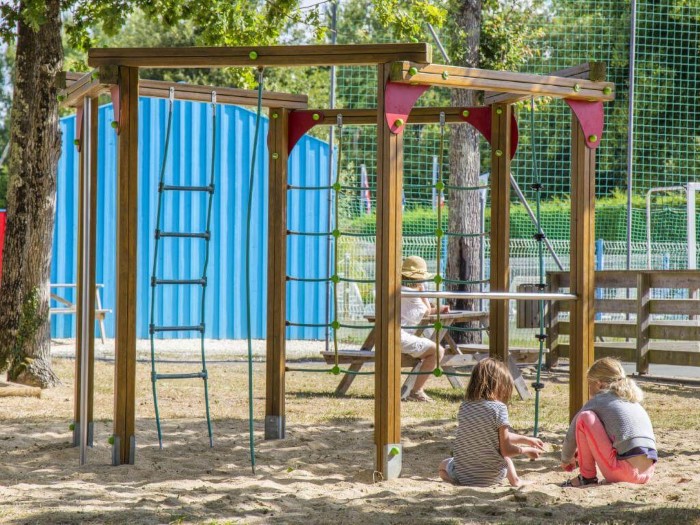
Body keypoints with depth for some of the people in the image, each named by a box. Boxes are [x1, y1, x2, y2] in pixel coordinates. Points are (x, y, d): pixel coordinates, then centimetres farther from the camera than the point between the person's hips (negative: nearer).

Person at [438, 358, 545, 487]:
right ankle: (514, 480, 17)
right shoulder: (498, 408, -15)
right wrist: (526, 450, 8)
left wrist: (526, 439, 22)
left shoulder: (464, 406, 1)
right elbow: (506, 450, -11)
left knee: (444, 465, 33)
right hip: (493, 476, 0)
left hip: (462, 476, 0)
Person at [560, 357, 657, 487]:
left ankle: (587, 477, 6)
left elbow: (572, 435, 16)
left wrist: (566, 459, 36)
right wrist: (583, 452, 50)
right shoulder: (632, 401, 25)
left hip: (625, 471, -7)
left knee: (585, 418, 0)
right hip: (647, 473, 7)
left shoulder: (597, 401, 6)